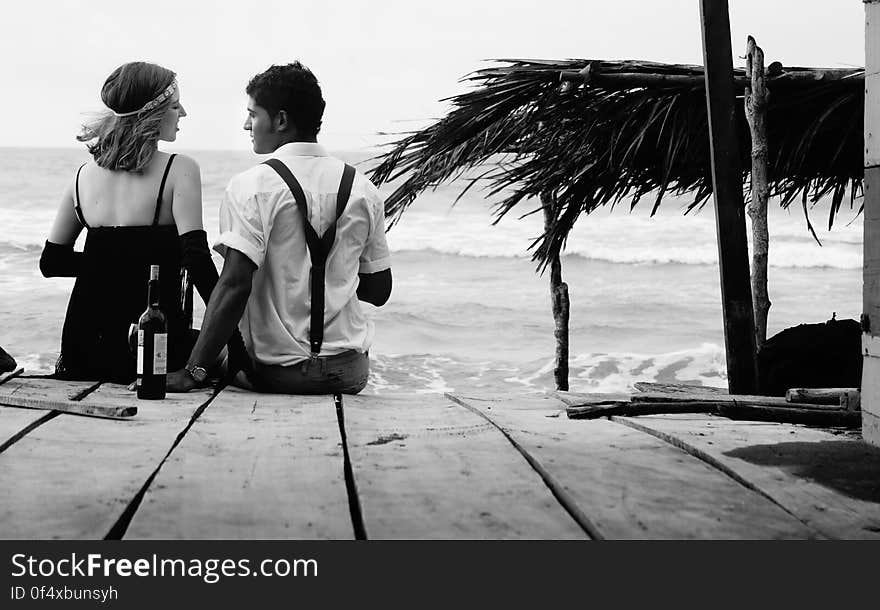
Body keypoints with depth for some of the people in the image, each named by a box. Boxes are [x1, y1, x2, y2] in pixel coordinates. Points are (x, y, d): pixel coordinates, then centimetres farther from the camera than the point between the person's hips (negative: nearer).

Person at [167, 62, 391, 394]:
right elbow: (379, 291, 11)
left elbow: (235, 284, -20)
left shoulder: (251, 186, -10)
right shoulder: (363, 189, 4)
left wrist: (192, 371, -20)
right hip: (350, 373, 5)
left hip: (276, 373, -5)